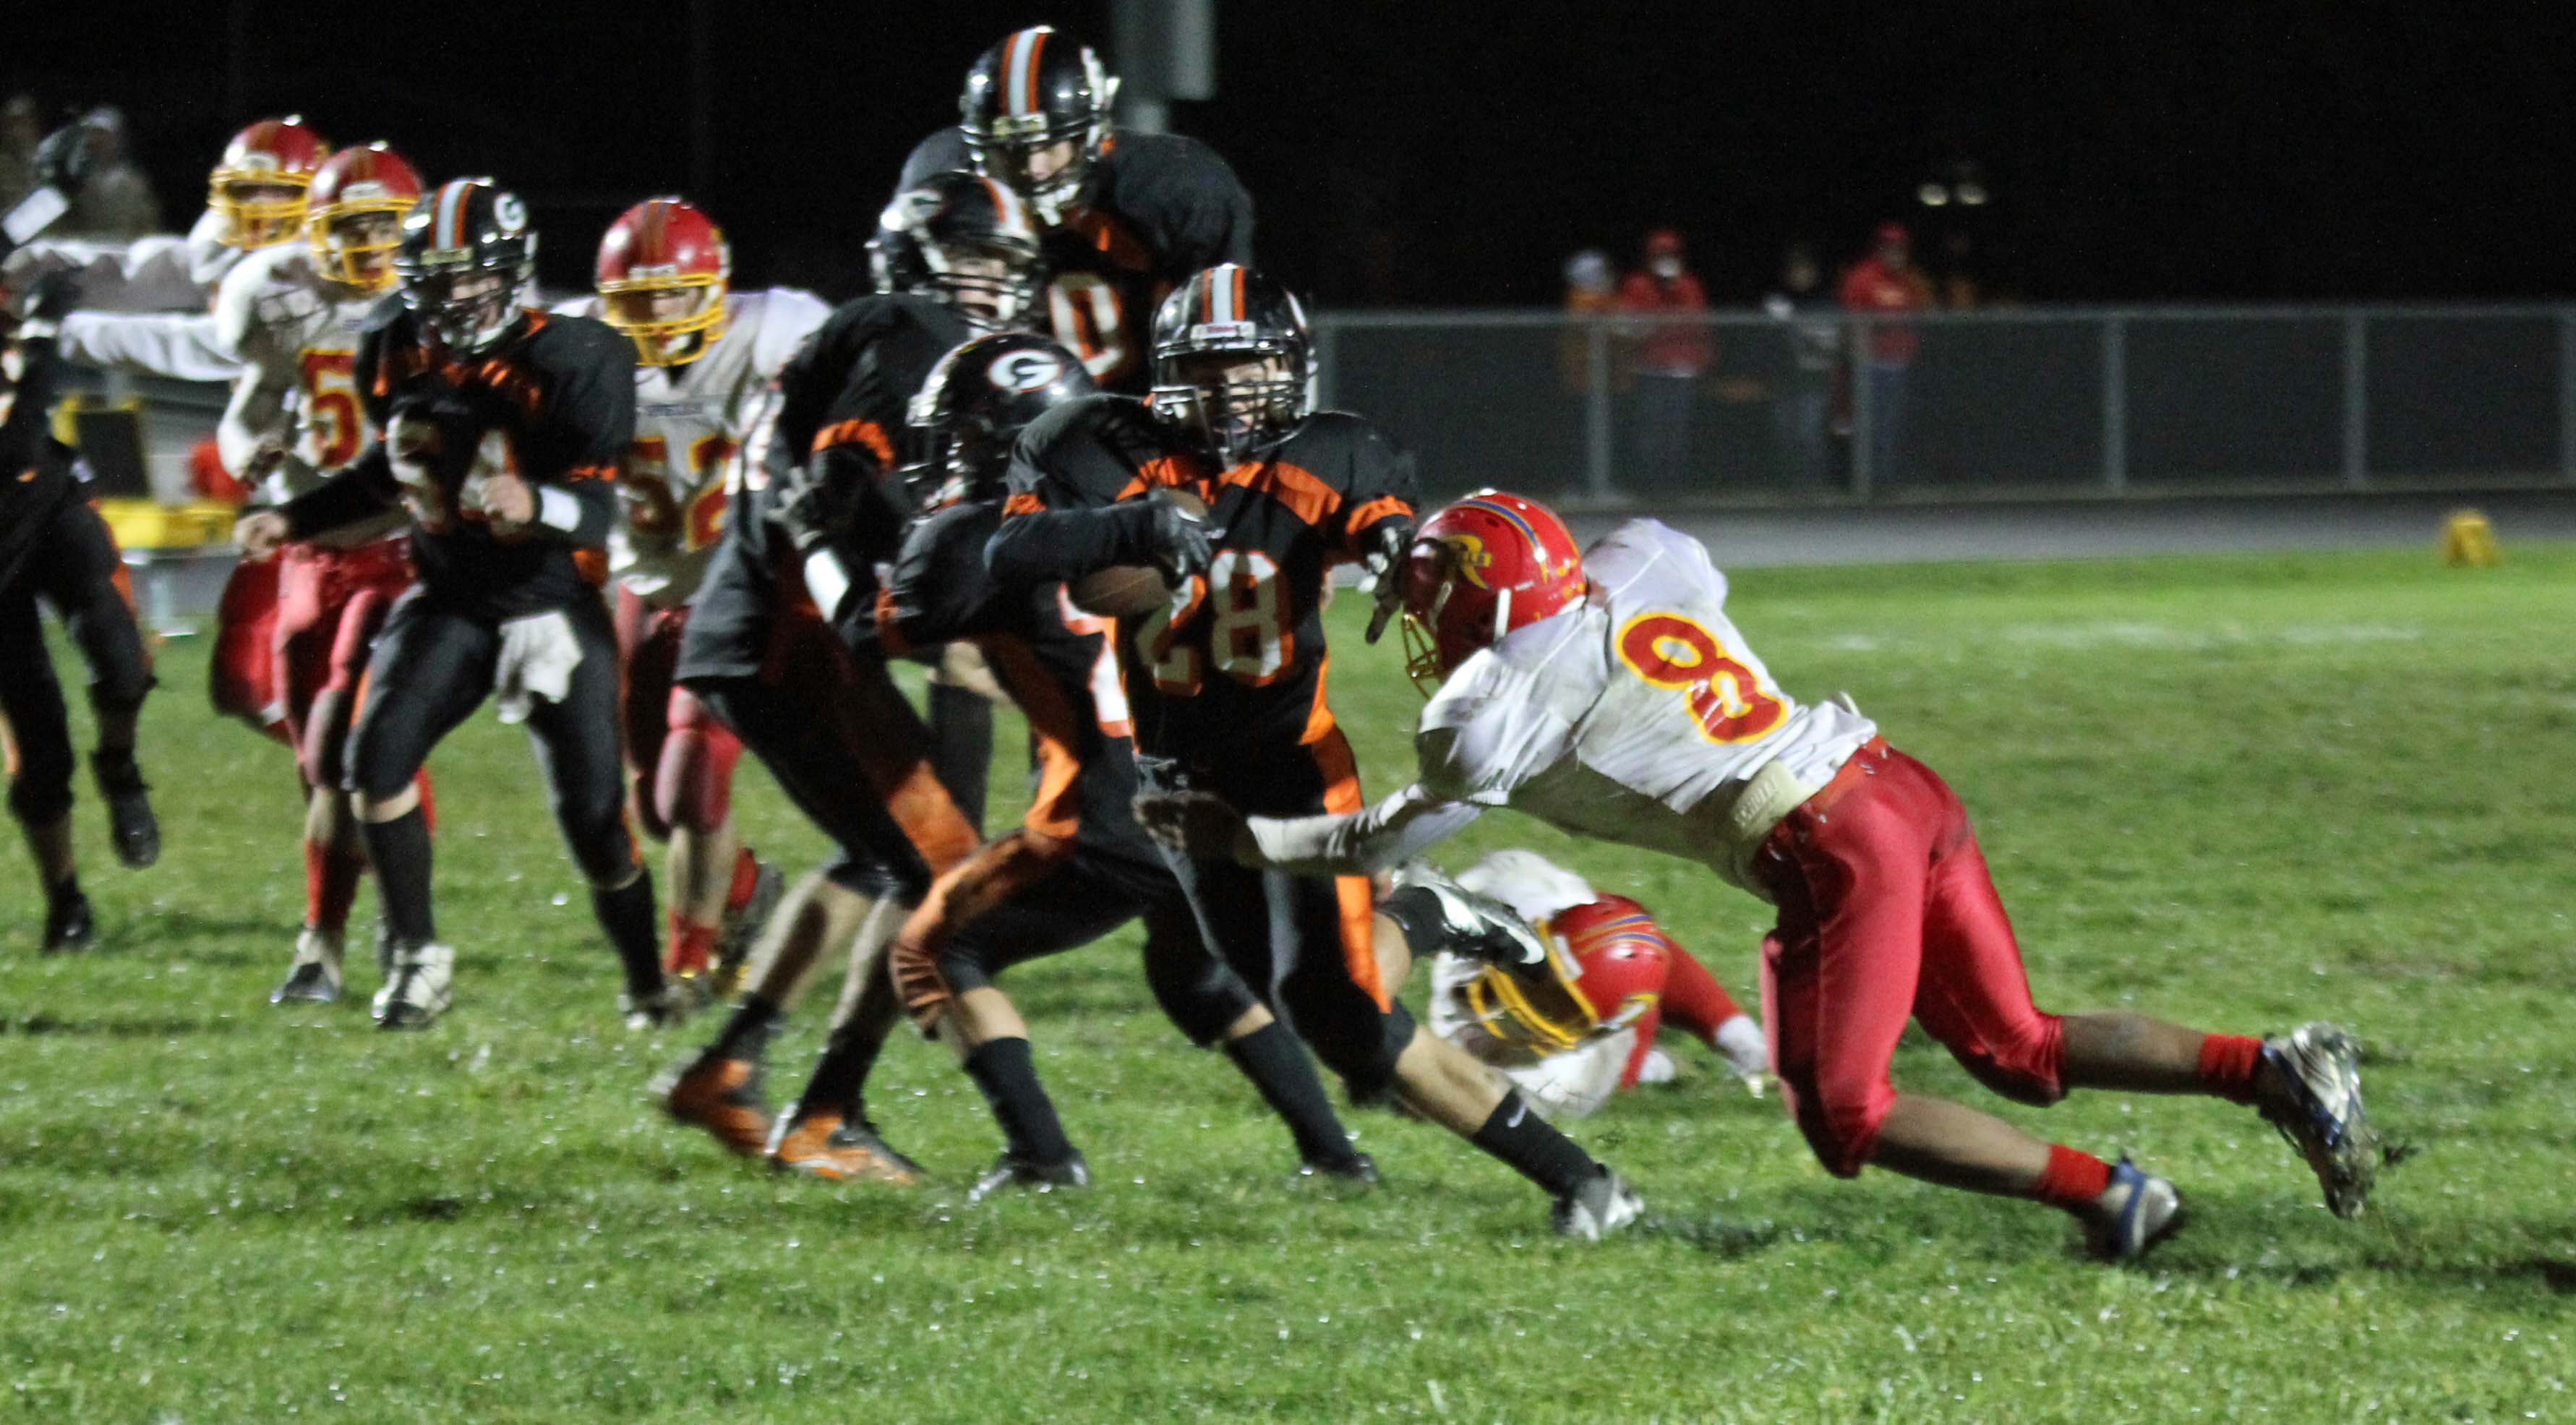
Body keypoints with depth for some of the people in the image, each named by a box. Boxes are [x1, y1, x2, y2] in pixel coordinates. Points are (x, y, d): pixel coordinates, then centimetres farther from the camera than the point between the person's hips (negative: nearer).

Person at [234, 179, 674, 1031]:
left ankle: (647, 981, 19)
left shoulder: (570, 362, -18)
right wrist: (290, 522, 11)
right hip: (448, 601, 4)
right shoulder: (398, 354, -1)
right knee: (377, 757, -18)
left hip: (549, 603, -4)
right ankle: (418, 955, -2)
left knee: (593, 816, -5)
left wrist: (534, 502, -44)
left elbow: (598, 511, -23)